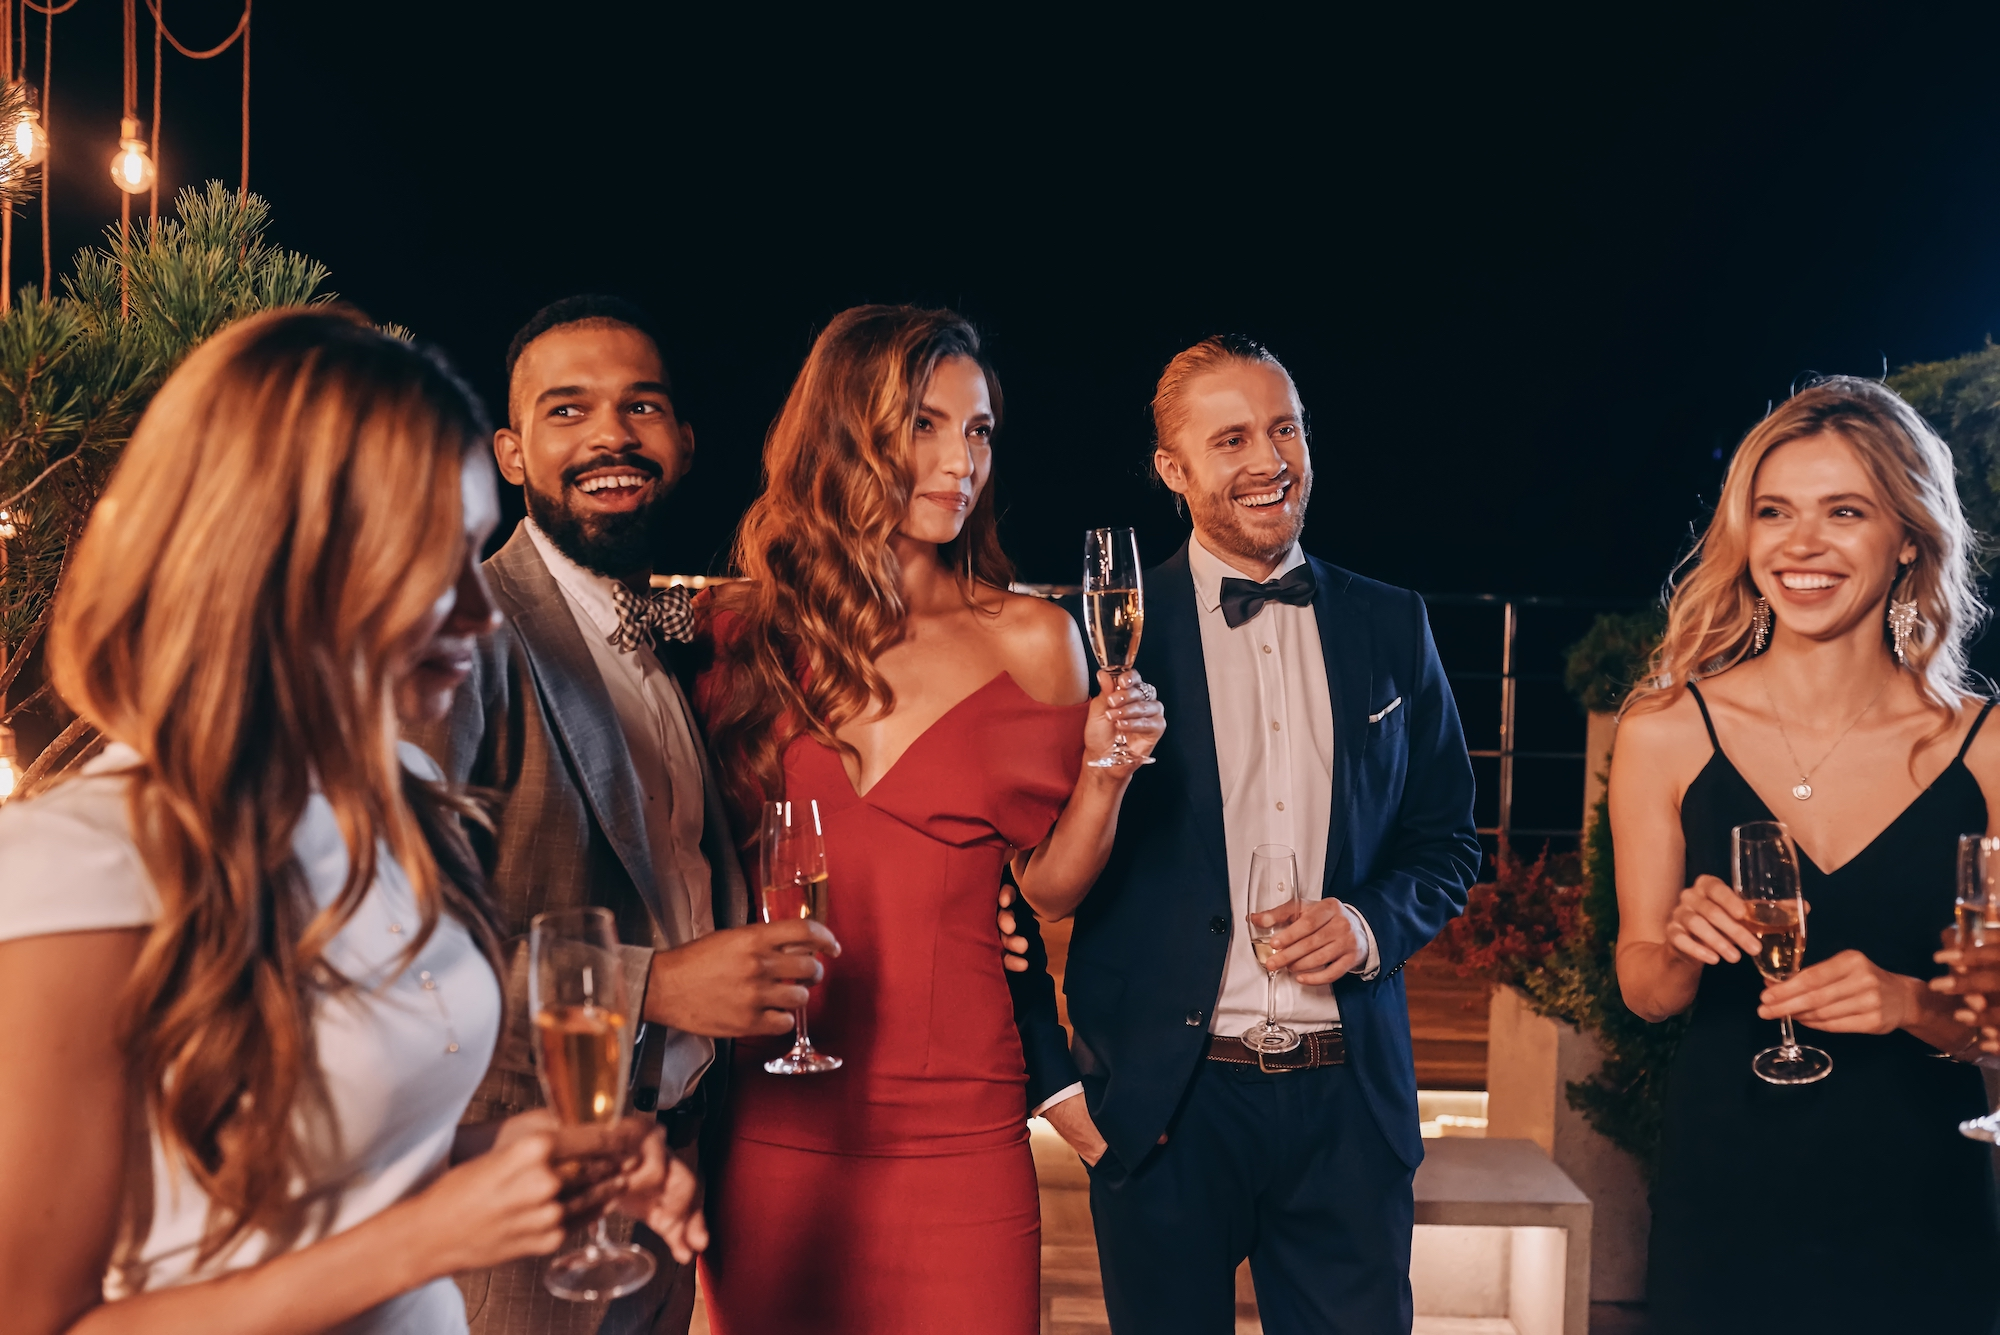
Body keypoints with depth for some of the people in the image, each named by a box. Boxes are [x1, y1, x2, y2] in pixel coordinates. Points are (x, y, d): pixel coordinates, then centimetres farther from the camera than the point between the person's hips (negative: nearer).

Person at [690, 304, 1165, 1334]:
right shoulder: (747, 630, 1)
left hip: (953, 1130, 0)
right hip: (768, 1128, 1)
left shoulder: (1030, 642, 0)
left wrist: (1107, 772, -9)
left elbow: (1049, 879, 7)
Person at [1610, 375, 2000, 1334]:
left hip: (1921, 1209, 0)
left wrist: (1912, 1004, -19)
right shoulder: (1666, 735, -6)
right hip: (1722, 1193, 0)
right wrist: (1686, 948, -19)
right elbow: (1644, 988, 1)